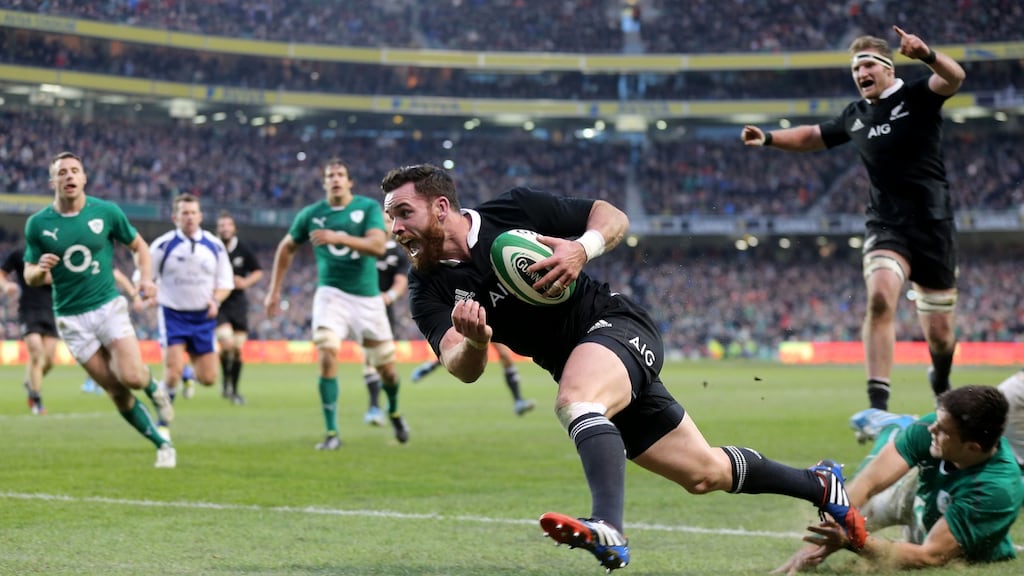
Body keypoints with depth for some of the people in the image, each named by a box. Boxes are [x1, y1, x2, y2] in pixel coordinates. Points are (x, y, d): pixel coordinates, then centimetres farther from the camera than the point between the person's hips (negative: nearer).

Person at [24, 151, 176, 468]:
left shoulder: (106, 211, -4)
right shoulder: (38, 224, -3)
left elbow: (138, 245, 10)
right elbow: (30, 276, 4)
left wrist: (146, 278, -7)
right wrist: (40, 270, -20)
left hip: (109, 306, 0)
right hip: (71, 318, 1)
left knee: (132, 377, -19)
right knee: (117, 392, -2)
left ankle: (153, 388, 18)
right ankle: (162, 445, 12)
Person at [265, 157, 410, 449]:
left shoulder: (369, 207, -4)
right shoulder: (311, 214, 2)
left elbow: (378, 246, -19)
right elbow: (287, 247, 17)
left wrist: (338, 238, -31)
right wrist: (274, 290, 14)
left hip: (368, 298, 0)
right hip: (332, 294, 0)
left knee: (387, 368, 7)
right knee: (327, 356, -22)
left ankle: (394, 412, 41)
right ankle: (331, 433, -15)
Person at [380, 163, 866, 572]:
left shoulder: (513, 210, -11)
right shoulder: (429, 291, -4)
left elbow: (613, 216, -1)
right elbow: (465, 369, -18)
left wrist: (582, 248, -22)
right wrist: (474, 340, -40)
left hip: (618, 325, -5)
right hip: (580, 369, 5)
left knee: (575, 401, -37)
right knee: (705, 473, 11)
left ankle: (608, 531, -56)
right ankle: (819, 485, 33)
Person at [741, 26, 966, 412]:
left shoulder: (917, 97, -3)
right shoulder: (856, 116, 13)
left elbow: (954, 78, -24)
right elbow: (813, 136, 30)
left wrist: (927, 55, -44)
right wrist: (768, 138, 18)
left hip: (932, 227, -3)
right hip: (886, 227, 3)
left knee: (939, 334, 4)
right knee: (880, 297, -27)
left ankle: (941, 382, 40)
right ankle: (878, 404, -29)